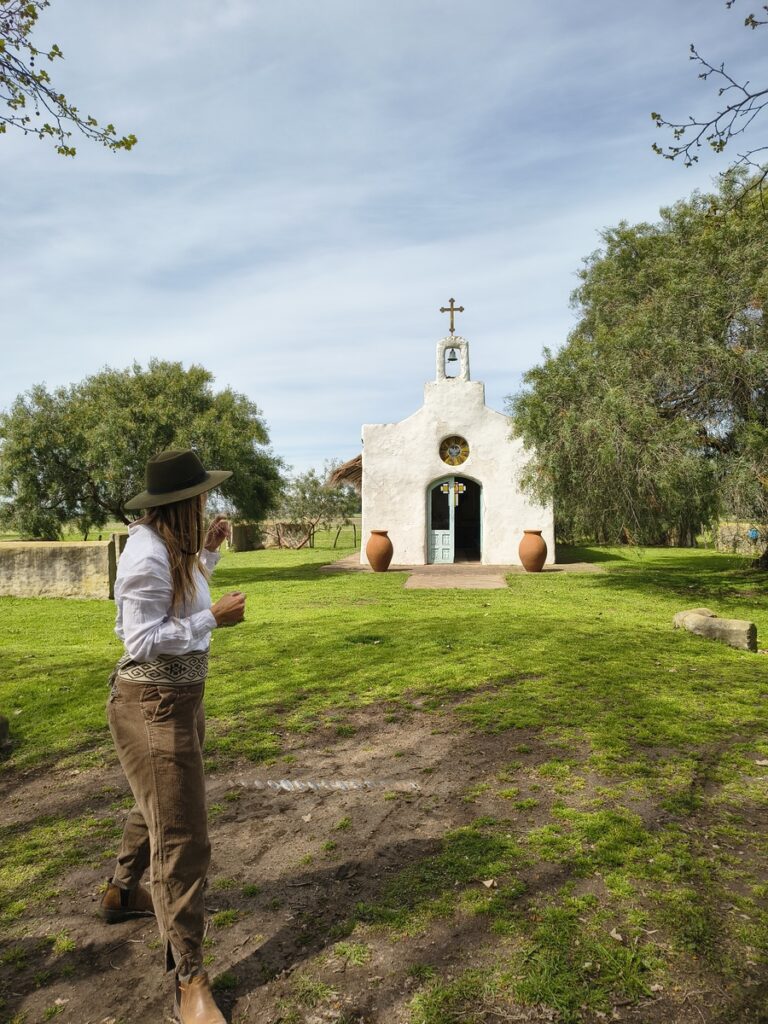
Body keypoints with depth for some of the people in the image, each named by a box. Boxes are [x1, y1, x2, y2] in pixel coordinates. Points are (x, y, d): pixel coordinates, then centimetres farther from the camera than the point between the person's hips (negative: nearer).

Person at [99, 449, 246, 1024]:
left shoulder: (169, 546, 4)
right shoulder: (148, 556, -25)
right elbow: (143, 640, -25)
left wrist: (208, 551, 9)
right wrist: (214, 619, -24)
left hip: (181, 695, 10)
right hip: (152, 704, -10)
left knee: (159, 805, 29)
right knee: (181, 836, -2)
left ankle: (122, 894, 55)